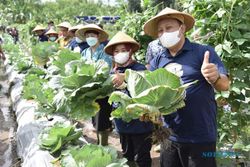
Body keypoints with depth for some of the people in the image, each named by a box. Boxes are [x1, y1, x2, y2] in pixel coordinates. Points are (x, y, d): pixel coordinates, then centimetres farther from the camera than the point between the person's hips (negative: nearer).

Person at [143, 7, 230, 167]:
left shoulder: (204, 52, -6)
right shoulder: (157, 62, 6)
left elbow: (225, 85, -12)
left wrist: (215, 77, -34)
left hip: (201, 136, -4)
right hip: (169, 135, 4)